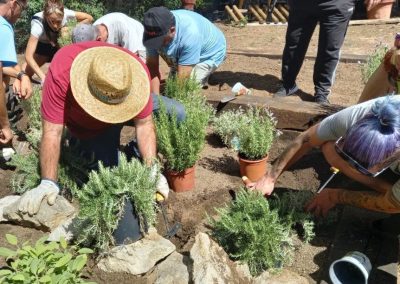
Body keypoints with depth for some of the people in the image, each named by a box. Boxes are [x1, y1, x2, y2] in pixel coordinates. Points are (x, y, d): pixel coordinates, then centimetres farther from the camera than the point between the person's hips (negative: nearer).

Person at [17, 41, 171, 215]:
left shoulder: (137, 73, -38)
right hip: (79, 122, -1)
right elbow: (52, 132, -39)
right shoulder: (60, 74, -43)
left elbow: (144, 125, -30)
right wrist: (48, 183, -42)